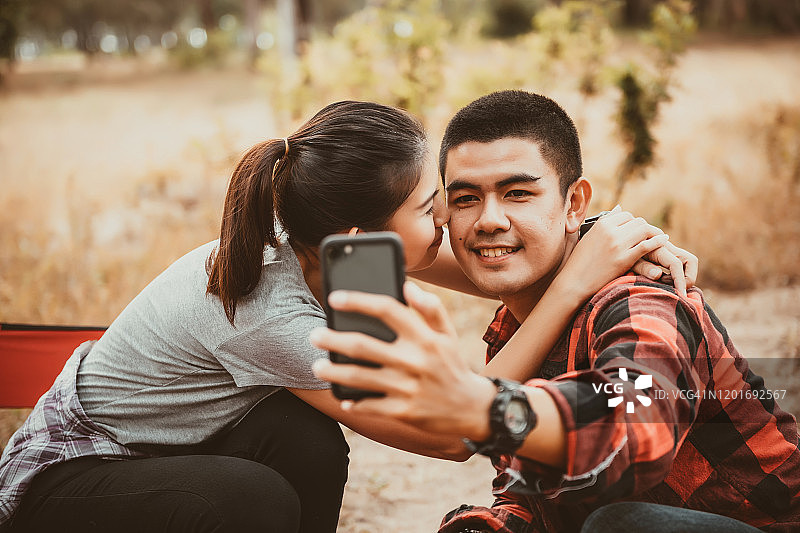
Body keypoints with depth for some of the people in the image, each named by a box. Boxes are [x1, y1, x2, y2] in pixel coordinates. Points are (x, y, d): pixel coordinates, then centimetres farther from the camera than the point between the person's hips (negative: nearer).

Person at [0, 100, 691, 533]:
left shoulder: (312, 240, -13)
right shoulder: (270, 317, -35)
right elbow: (451, 434, -31)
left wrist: (631, 240, -20)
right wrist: (574, 283, -33)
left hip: (156, 455, 7)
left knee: (308, 444, -21)